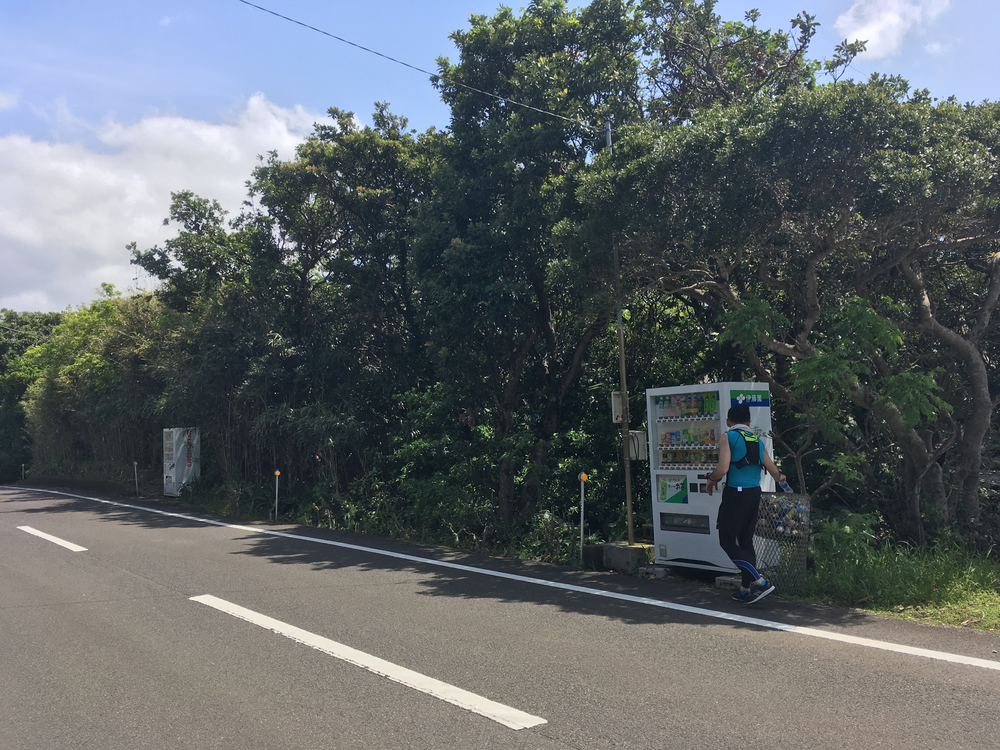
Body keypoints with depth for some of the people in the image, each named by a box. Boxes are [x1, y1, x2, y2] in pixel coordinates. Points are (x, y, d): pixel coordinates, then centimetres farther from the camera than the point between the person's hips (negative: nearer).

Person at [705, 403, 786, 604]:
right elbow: (774, 472, 17)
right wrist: (779, 478, 41)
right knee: (746, 541, 16)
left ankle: (760, 581, -7)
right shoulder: (757, 440, 13)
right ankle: (746, 589, 20)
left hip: (735, 494, -7)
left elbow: (722, 469, -18)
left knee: (727, 541, 2)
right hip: (754, 494, 7)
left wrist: (711, 480, 3)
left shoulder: (728, 437, -6)